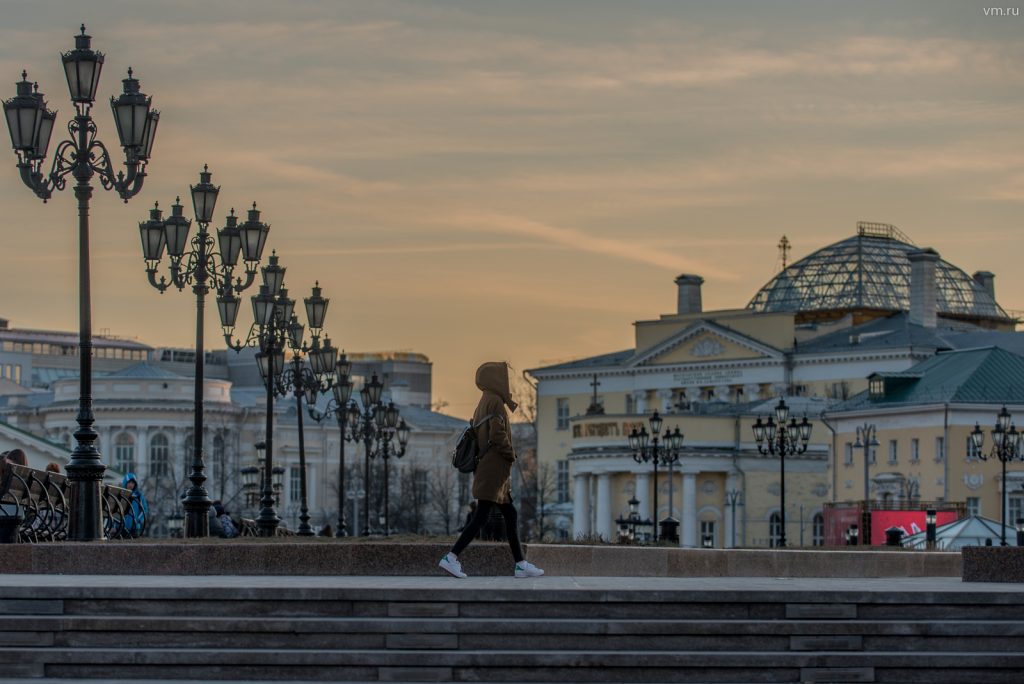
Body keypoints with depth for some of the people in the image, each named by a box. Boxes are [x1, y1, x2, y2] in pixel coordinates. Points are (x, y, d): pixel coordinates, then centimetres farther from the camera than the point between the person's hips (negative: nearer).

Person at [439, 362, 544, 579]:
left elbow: (478, 439, 17)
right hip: (493, 471, -10)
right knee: (481, 516, -11)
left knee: (511, 515, 10)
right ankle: (451, 558, -15)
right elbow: (497, 435, -22)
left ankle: (521, 564, 8)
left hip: (485, 470, 10)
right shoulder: (495, 402, -11)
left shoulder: (482, 405, 17)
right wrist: (511, 455, -8)